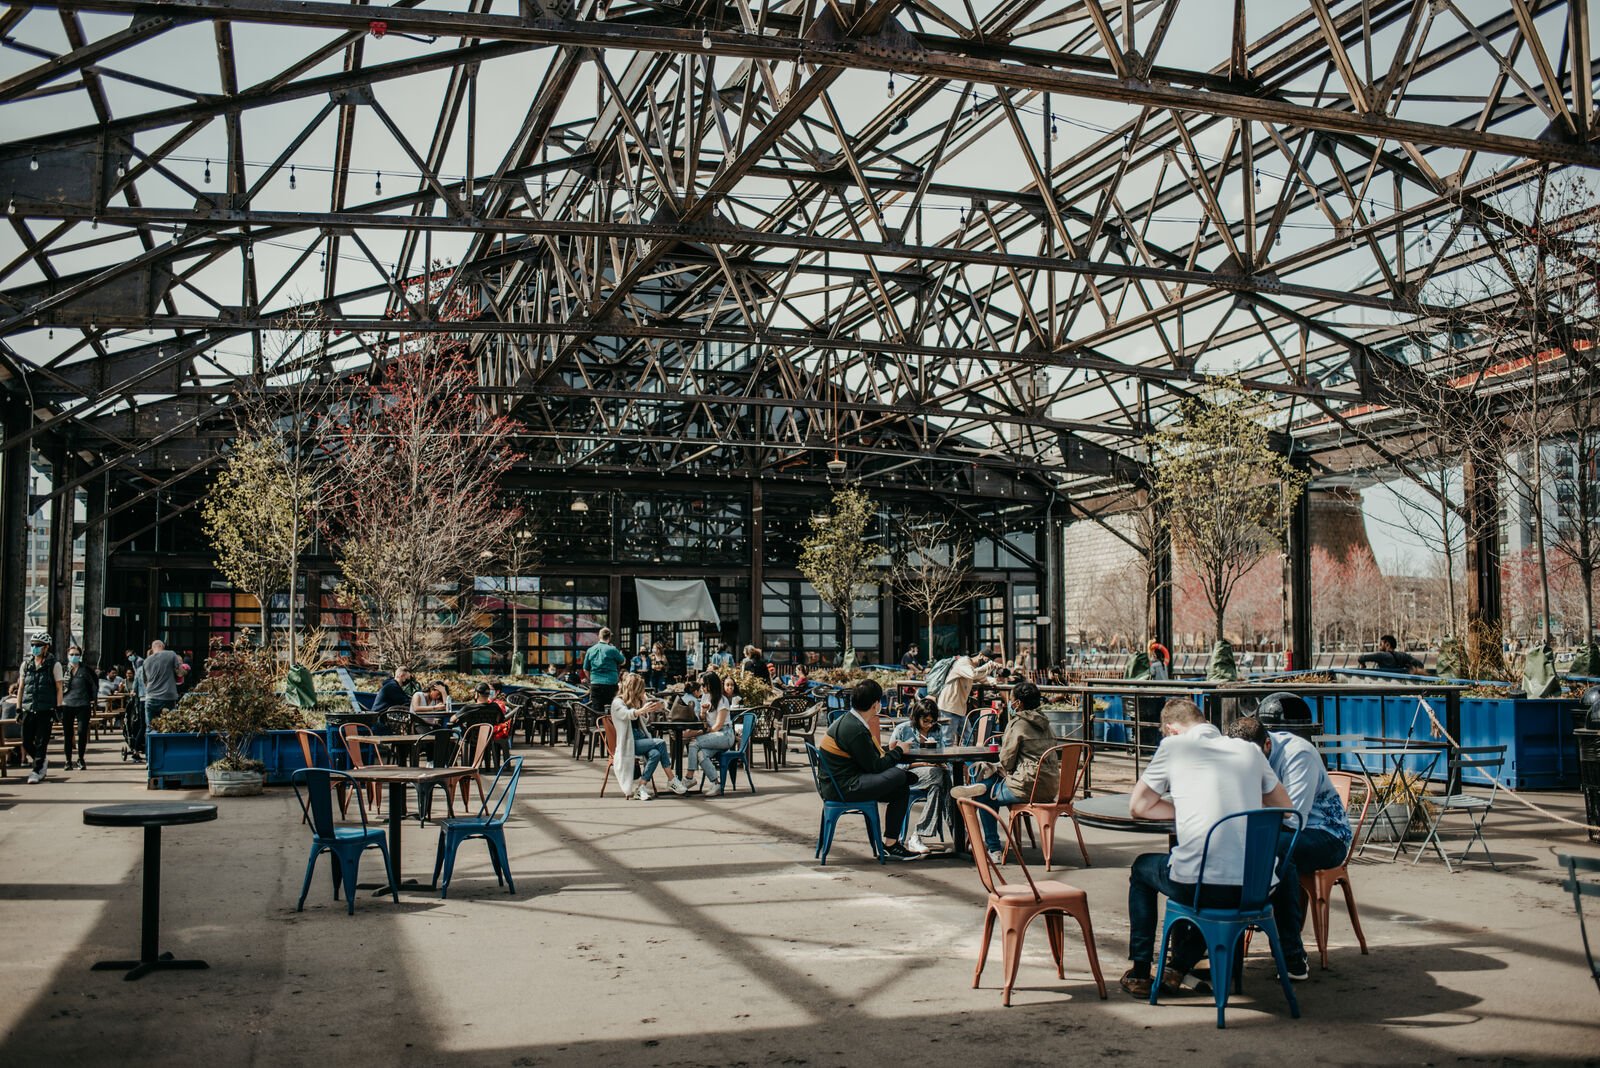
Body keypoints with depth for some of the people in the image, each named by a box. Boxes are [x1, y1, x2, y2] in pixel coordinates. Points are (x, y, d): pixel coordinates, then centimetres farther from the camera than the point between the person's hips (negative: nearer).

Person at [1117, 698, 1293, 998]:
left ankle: (1140, 972, 31)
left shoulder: (1174, 745, 3)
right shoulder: (1249, 750, 12)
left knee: (1142, 868, 30)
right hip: (1252, 889, 4)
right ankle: (1178, 968, 33)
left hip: (1197, 885, -4)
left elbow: (1137, 808, 9)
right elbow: (1283, 806, 22)